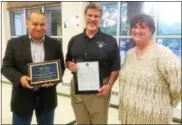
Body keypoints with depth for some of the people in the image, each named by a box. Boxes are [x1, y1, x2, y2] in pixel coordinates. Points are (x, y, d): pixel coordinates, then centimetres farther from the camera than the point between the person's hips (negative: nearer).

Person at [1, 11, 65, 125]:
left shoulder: (55, 44, 2)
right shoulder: (14, 43, -1)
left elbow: (61, 67, 5)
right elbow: (6, 67, -2)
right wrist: (20, 78, -22)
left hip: (47, 98, 2)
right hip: (23, 97, -1)